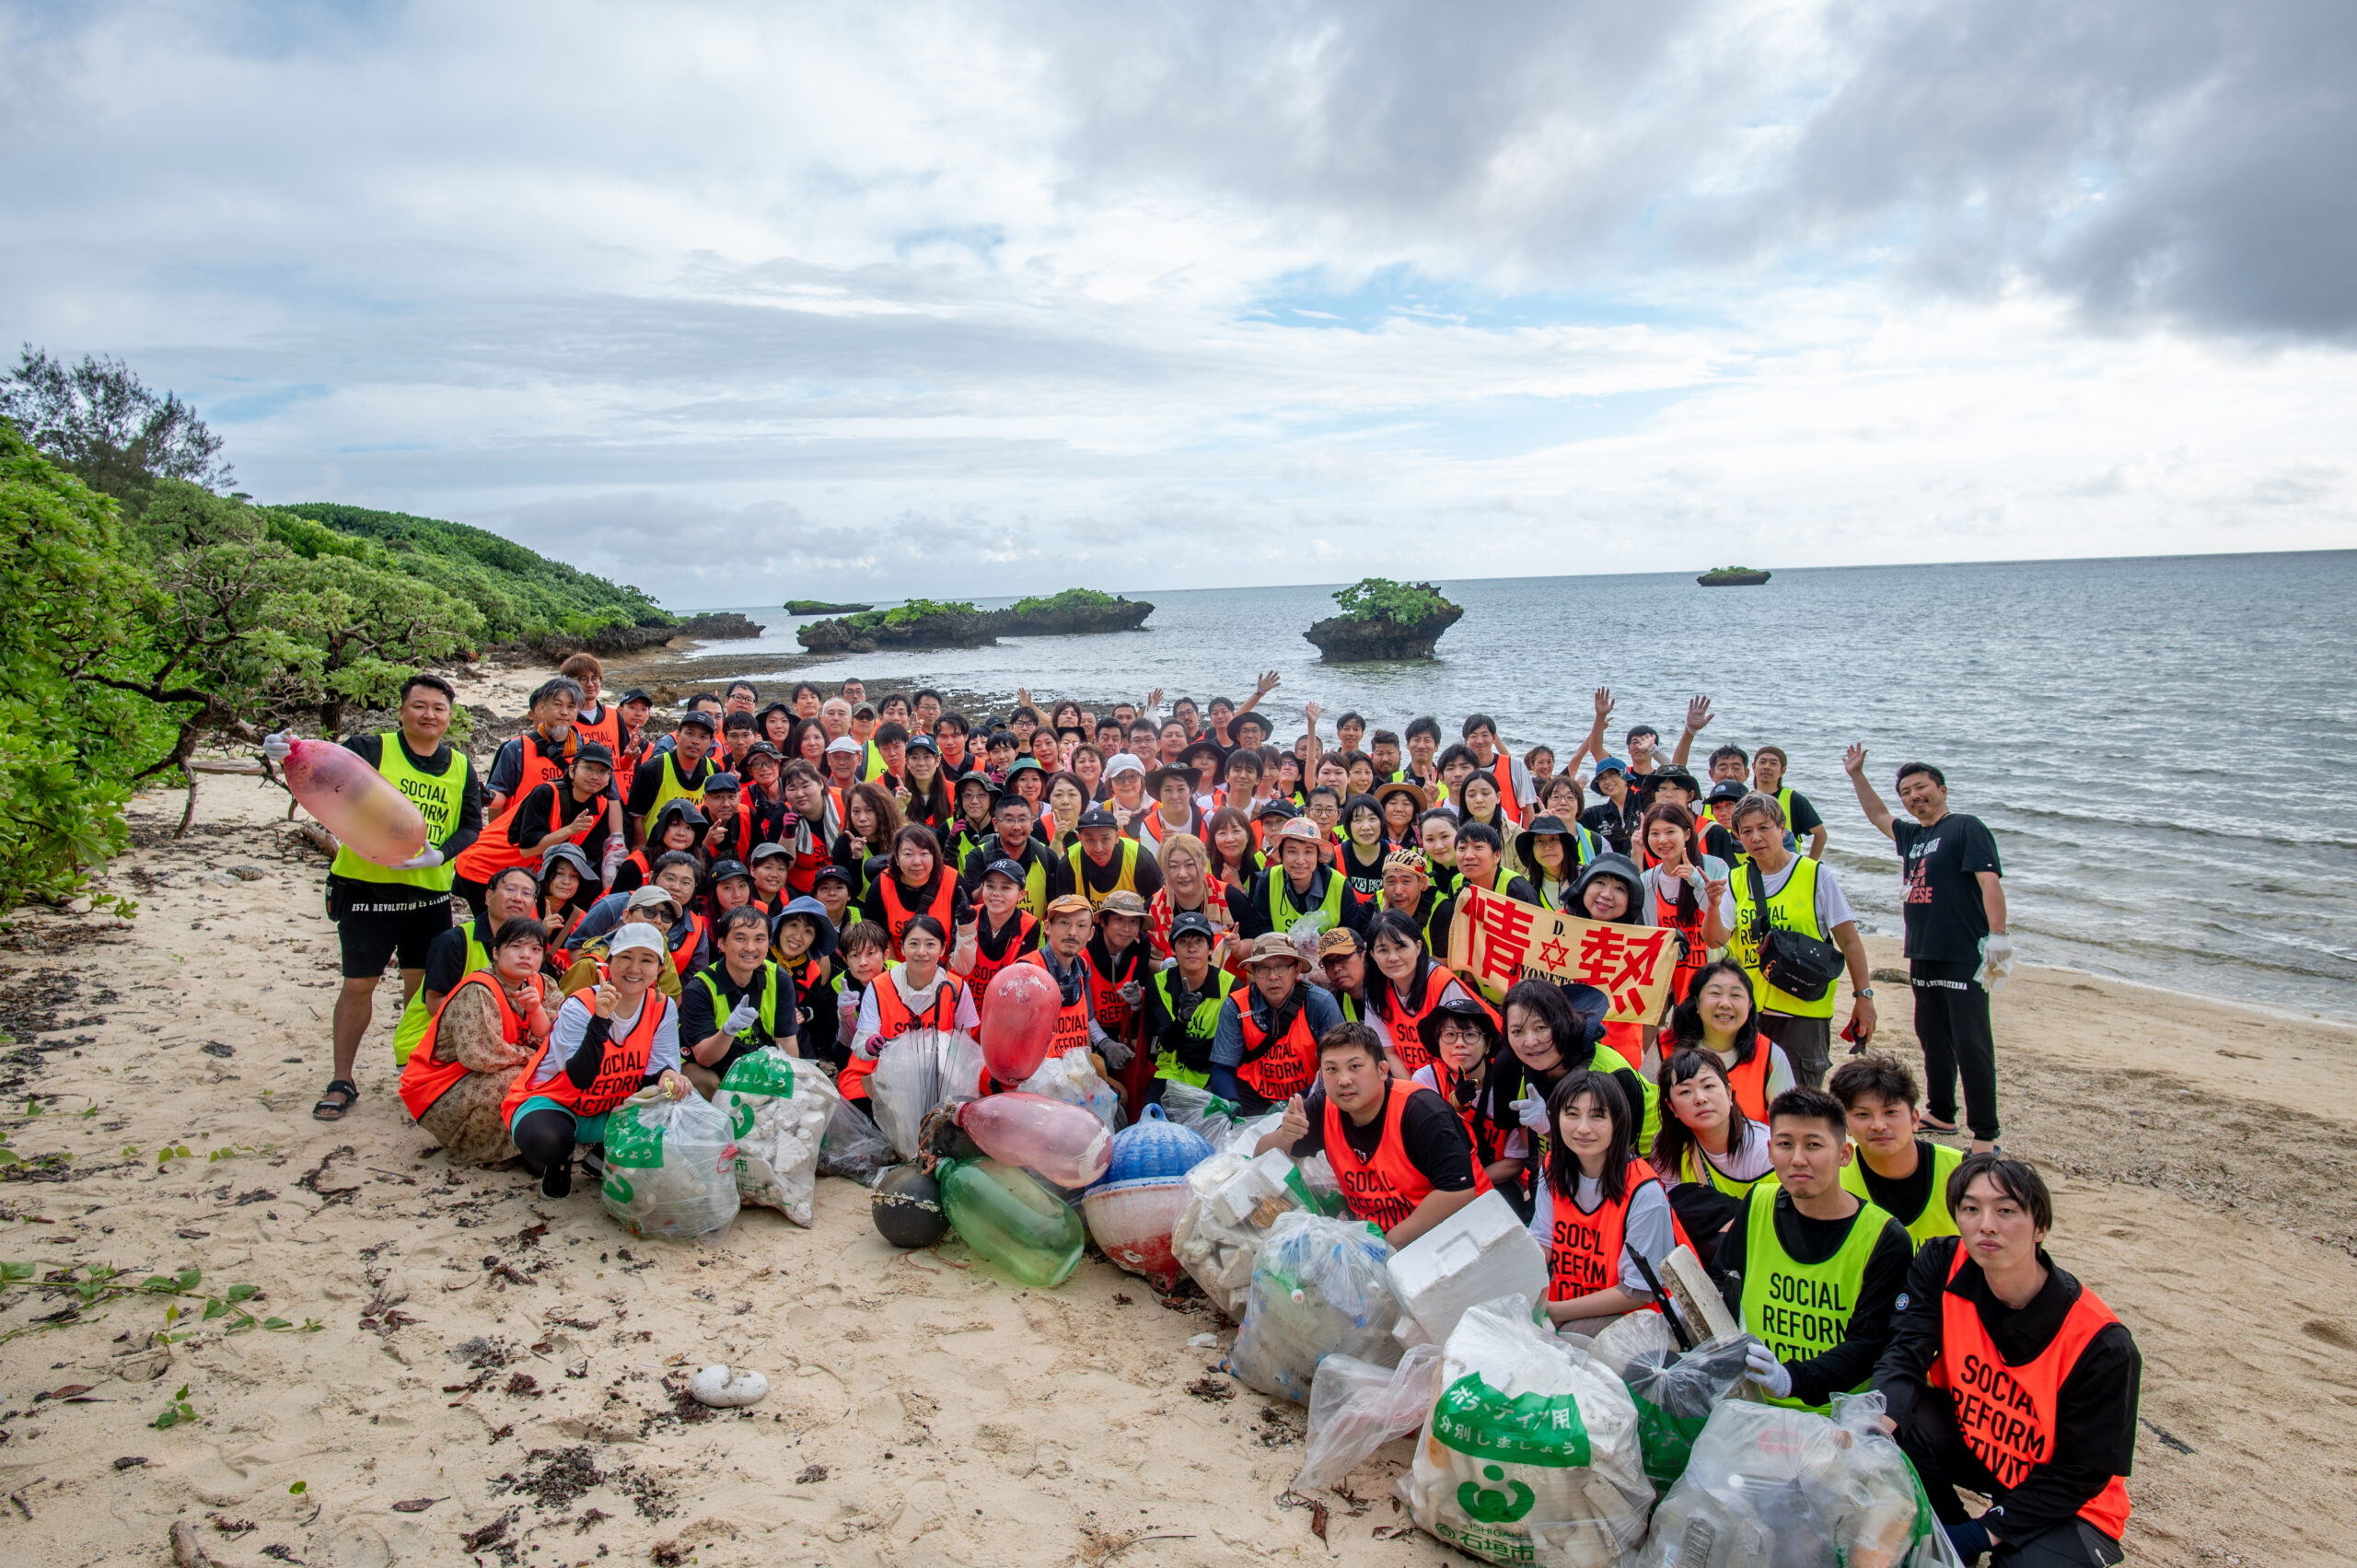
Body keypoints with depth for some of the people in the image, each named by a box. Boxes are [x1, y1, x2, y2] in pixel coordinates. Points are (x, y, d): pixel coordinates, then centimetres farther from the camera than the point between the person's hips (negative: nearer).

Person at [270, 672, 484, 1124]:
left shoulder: (461, 769, 8)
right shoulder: (373, 750, -4)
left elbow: (471, 826, 3)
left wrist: (438, 854, -17)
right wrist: (292, 754, -43)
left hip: (430, 892, 3)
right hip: (367, 889, -3)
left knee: (425, 983, 11)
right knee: (358, 984, 1)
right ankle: (341, 1082, 16)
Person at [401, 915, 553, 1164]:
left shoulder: (538, 985, 0)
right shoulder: (477, 991, -23)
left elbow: (549, 1043, -4)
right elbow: (479, 1055, -34)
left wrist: (536, 1009, -22)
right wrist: (530, 1056, -19)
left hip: (479, 1080, 7)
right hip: (436, 1096, -7)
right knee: (519, 1081, -29)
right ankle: (472, 1147, -5)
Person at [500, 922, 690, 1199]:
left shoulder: (663, 1008, -7)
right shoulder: (579, 1007, -20)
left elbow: (656, 1070, -10)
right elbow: (581, 1079, -32)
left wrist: (668, 1077, -35)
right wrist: (600, 1018, -43)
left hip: (613, 1111, 4)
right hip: (554, 1102, -4)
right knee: (546, 1141, -38)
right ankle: (557, 1161, 3)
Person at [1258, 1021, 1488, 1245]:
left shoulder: (1420, 1109, -21)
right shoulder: (1324, 1108, -4)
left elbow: (1460, 1191, -29)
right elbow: (1263, 1158, 5)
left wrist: (1391, 1242, -26)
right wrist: (1283, 1137, -18)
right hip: (1372, 1234, 6)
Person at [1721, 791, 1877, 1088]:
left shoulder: (1816, 876, -2)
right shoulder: (1736, 882, 7)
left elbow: (1849, 942, -1)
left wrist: (1863, 997, -6)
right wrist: (1713, 905, -19)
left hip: (1804, 1011, -3)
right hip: (1749, 1012, 3)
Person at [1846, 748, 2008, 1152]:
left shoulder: (1966, 827, -7)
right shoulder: (1911, 835, 16)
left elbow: (1990, 882, -16)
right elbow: (1878, 815, 35)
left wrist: (1997, 937, -25)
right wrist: (1856, 775, 33)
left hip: (1964, 957, -8)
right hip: (1923, 956, 8)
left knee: (1971, 1043, -7)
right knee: (1932, 1038, 16)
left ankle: (1985, 1134, -3)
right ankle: (1941, 1114, 29)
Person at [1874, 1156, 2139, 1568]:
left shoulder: (2102, 1345, -24)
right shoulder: (1943, 1265, -15)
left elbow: (2082, 1472, -16)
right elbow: (1905, 1351, -24)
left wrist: (1985, 1533, -19)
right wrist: (1878, 1419, -46)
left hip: (2063, 1504, -4)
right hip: (1974, 1451, 4)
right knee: (1901, 1421, -25)